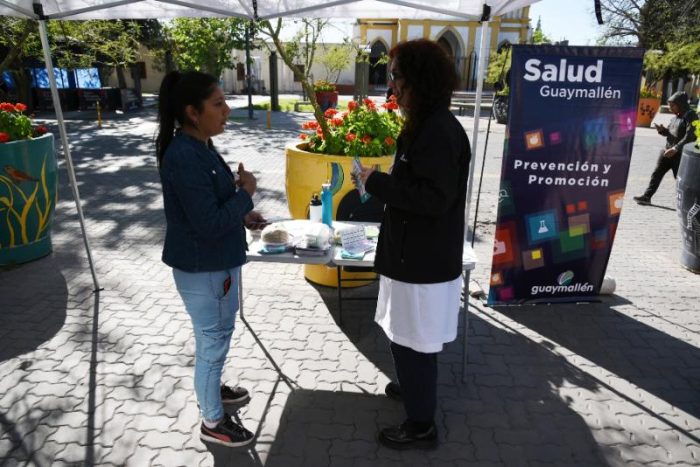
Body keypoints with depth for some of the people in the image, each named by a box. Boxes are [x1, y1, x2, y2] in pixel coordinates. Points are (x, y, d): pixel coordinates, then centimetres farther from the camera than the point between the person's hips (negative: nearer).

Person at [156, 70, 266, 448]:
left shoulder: (197, 147, 4)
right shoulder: (185, 157, -27)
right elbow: (209, 223, -29)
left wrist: (242, 214, 5)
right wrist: (246, 193, -17)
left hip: (214, 261, 10)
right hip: (202, 267, -10)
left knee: (217, 334, 26)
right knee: (213, 340, 7)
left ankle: (211, 389, 50)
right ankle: (212, 423, 29)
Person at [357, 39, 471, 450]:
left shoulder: (439, 131, -22)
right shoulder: (428, 123, 11)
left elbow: (434, 198, -27)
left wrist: (377, 182, -20)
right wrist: (384, 182, 6)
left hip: (424, 259, -10)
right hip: (418, 251, 10)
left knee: (413, 342, 5)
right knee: (410, 338, 26)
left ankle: (421, 426, 24)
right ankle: (416, 386, 49)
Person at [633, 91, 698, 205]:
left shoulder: (691, 116, -13)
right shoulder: (676, 116, 12)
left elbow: (690, 137, -21)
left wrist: (675, 149, -29)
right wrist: (662, 130, 0)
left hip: (681, 154, -8)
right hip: (668, 151, 8)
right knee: (657, 173, 4)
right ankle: (647, 197, 7)